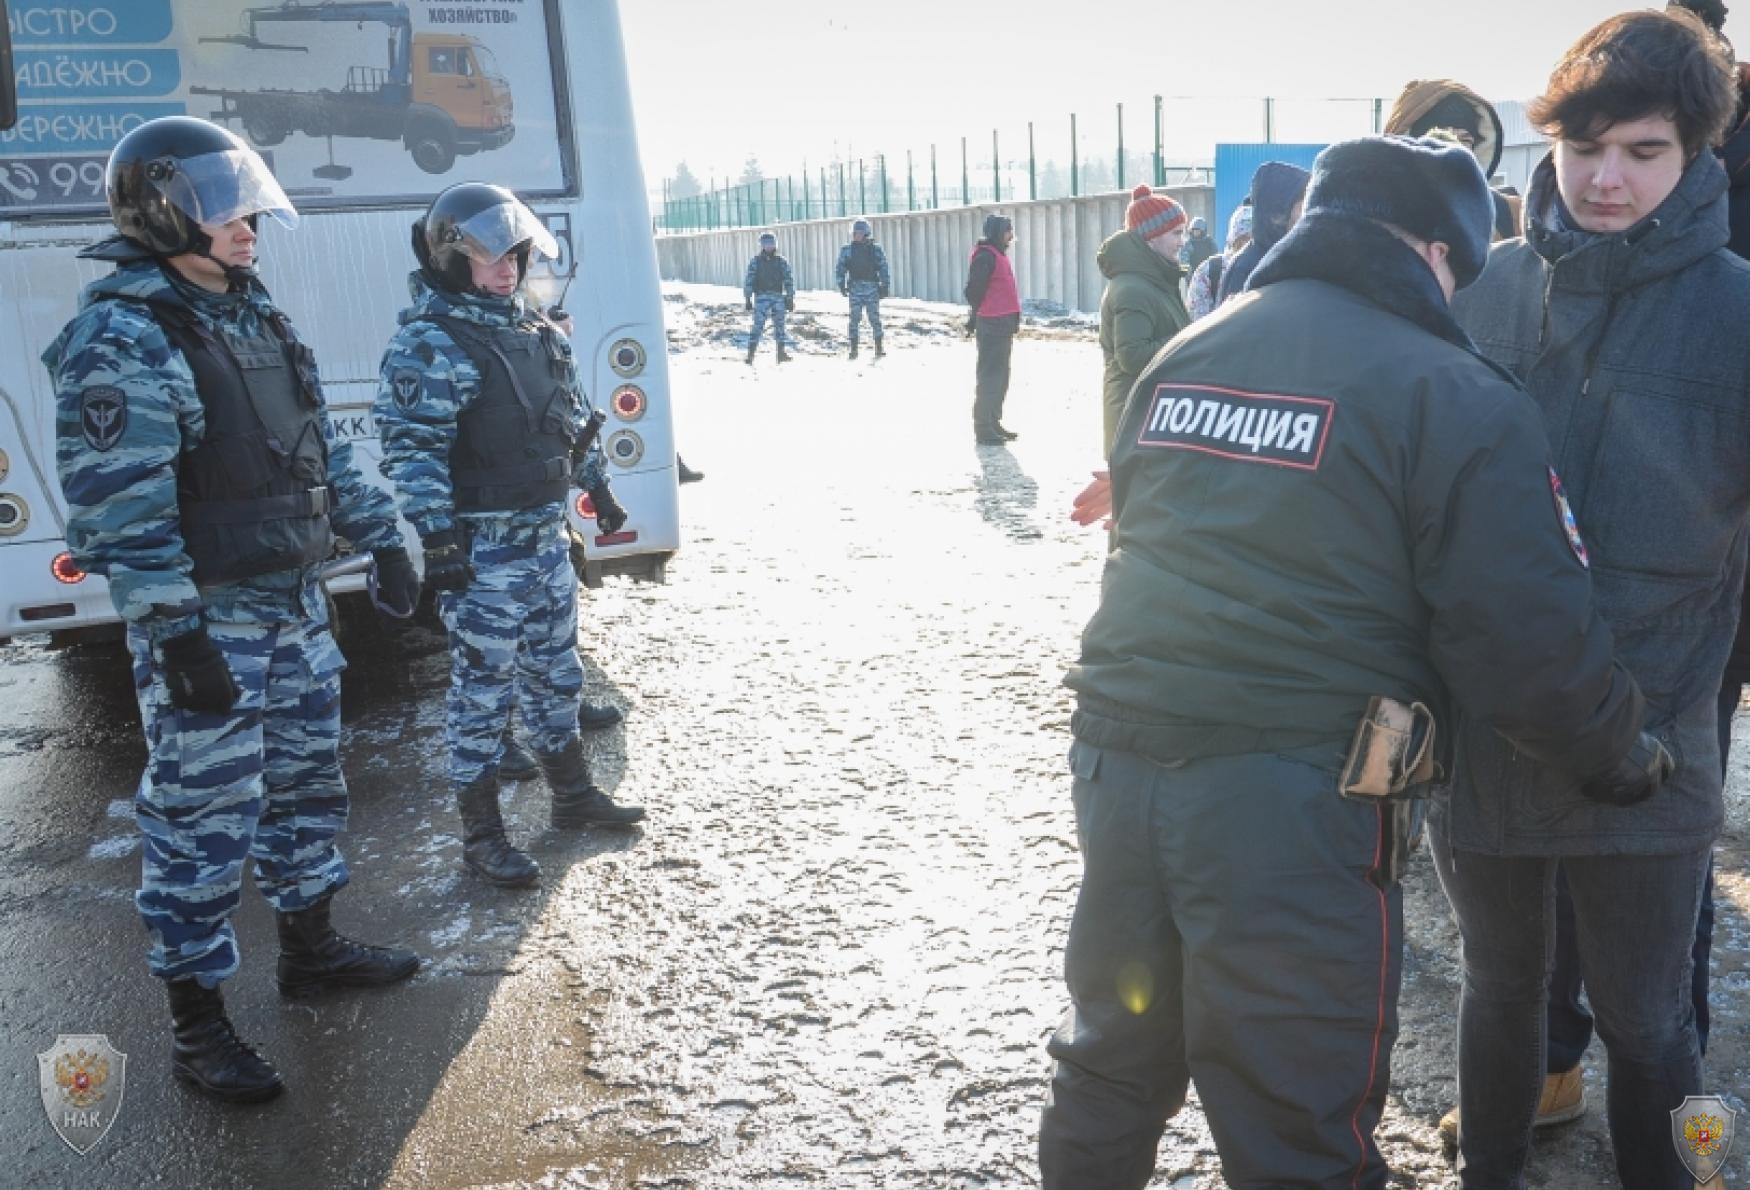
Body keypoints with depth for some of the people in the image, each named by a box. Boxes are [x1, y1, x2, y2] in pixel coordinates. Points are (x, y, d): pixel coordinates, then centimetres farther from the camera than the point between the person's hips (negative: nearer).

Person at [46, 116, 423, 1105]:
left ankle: (311, 946, 37)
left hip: (296, 605, 8)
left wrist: (384, 539, 13)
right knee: (204, 821, 0)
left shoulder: (257, 315, 11)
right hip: (207, 621, -8)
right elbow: (121, 511, -21)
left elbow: (324, 445, 17)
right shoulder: (121, 341, -16)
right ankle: (198, 1023, 14)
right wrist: (174, 635, -23)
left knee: (308, 783, 19)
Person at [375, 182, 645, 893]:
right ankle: (480, 835, 13)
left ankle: (573, 795, 36)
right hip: (483, 551, -8)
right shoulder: (429, 344, -14)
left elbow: (572, 421, 23)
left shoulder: (539, 333, 12)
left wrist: (598, 488, 25)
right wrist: (438, 537, -24)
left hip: (547, 535, 8)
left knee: (555, 674, 19)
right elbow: (410, 449, -20)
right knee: (482, 689, 1)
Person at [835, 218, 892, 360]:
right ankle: (853, 349, 2)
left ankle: (878, 348, 8)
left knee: (875, 319, 1)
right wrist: (841, 284, -6)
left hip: (872, 288, -1)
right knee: (854, 319, -2)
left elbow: (883, 268, 3)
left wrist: (885, 286, -3)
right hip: (855, 288, 1)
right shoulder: (847, 250, 5)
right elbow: (840, 268, 4)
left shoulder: (875, 249, 2)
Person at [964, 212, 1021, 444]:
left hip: (1004, 324, 10)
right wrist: (977, 317, -10)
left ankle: (994, 423, 24)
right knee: (989, 376, -6)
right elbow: (974, 290, -17)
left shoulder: (1000, 255, 17)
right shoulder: (985, 256, -13)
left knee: (1000, 376, 15)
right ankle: (983, 428, -1)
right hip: (991, 324, -10)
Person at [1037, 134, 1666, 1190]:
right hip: (1293, 812, -6)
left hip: (1116, 762, 6)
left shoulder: (1184, 353, 10)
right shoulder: (1455, 396, -9)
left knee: (1114, 1067, 26)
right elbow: (1532, 641, -11)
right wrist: (1624, 757, 8)